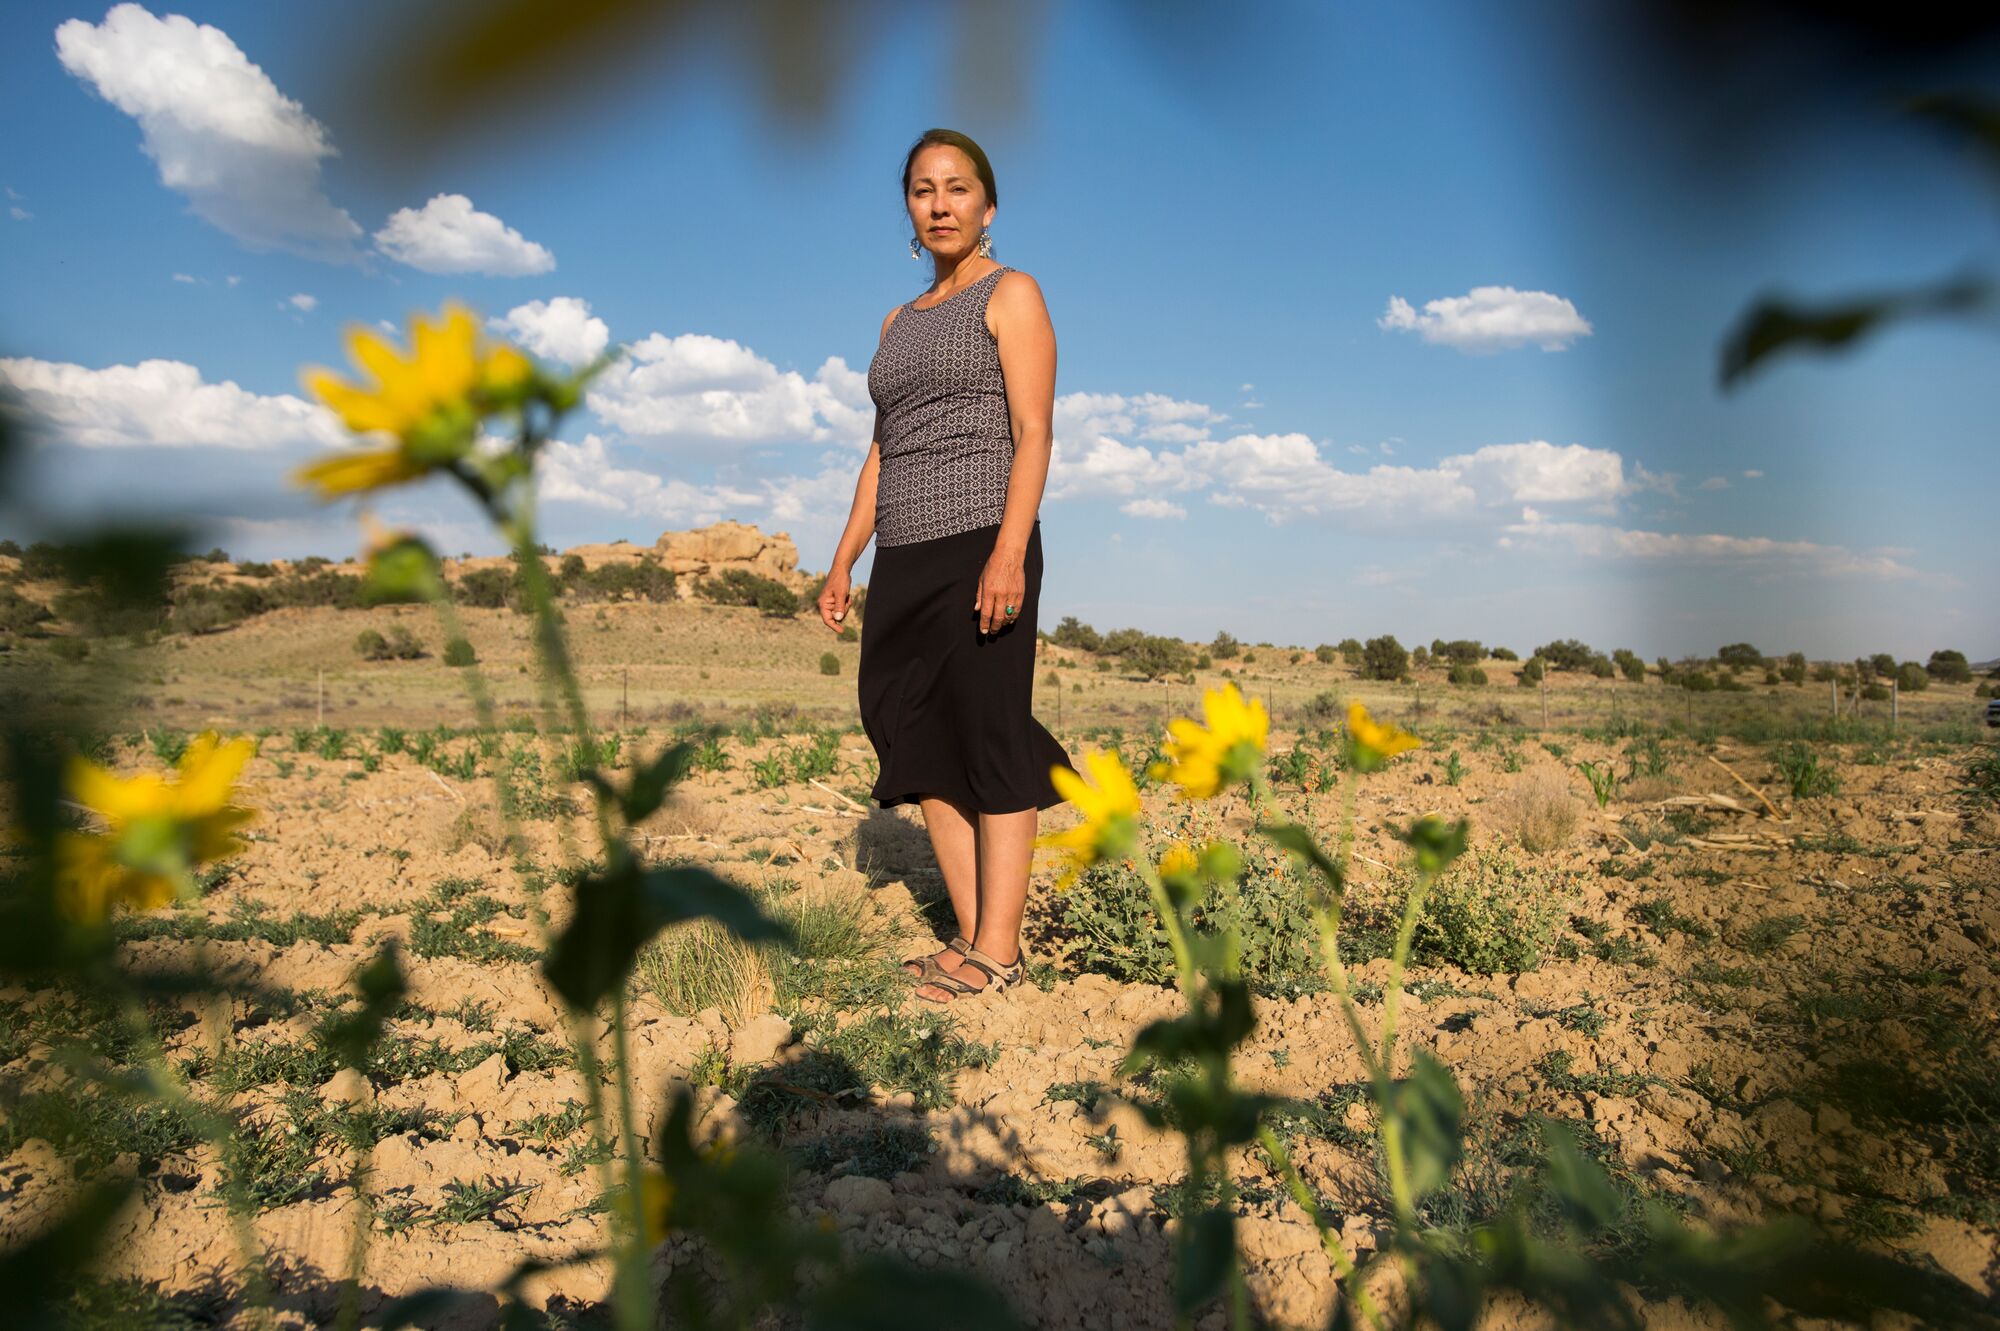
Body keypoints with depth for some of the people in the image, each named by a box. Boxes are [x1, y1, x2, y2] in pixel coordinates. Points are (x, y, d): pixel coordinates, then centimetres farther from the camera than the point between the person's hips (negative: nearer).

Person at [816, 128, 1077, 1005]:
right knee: (916, 739, 4)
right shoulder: (900, 322, 23)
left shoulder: (1011, 296, 3)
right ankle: (972, 934, 12)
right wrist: (844, 560, 14)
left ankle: (998, 950, -2)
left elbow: (1033, 431, -8)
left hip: (978, 545, -7)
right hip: (904, 559, 7)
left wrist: (1010, 549, -20)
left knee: (990, 737, -7)